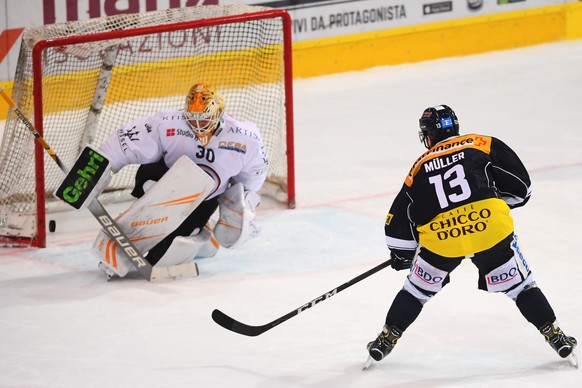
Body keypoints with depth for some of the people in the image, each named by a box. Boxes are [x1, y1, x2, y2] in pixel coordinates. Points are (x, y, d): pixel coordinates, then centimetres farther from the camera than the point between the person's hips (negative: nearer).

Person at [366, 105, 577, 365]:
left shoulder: (421, 167, 18)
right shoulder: (484, 146, 11)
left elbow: (400, 216, 22)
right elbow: (520, 188, 10)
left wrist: (401, 254, 36)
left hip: (439, 240, 1)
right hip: (490, 229, -1)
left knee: (417, 288, 23)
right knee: (519, 284, 15)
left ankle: (387, 339, 27)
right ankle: (554, 336, 15)